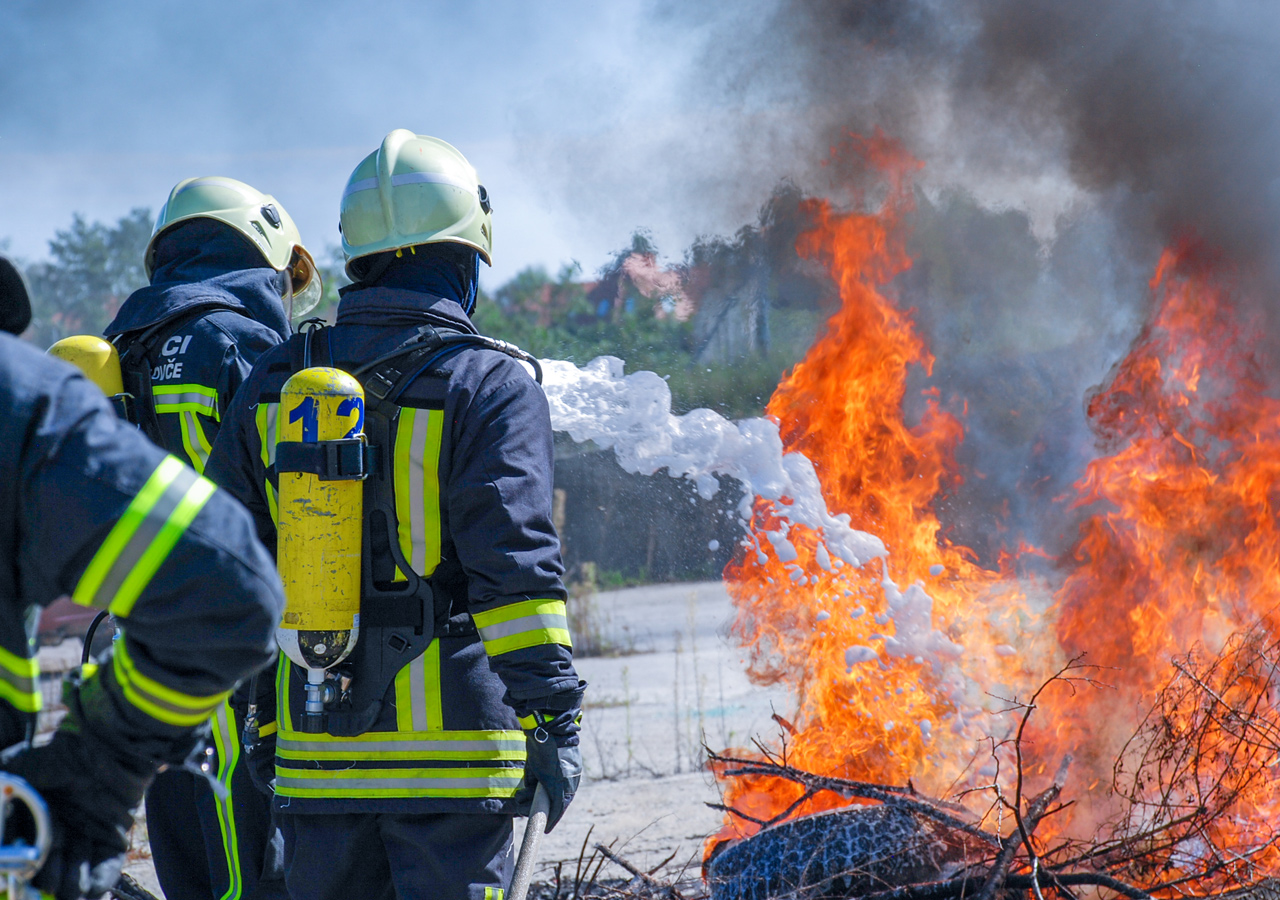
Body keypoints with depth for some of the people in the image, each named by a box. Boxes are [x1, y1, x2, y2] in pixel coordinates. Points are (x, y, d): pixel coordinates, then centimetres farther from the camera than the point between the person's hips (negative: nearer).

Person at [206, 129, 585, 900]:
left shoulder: (273, 385, 9)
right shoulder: (490, 386, -7)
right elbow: (516, 567, -14)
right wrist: (554, 720, -11)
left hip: (316, 751, 4)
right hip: (450, 750, -4)